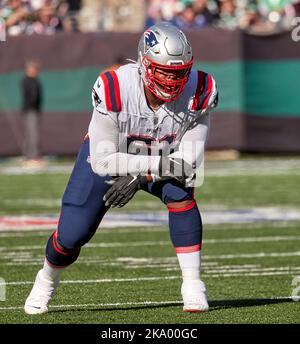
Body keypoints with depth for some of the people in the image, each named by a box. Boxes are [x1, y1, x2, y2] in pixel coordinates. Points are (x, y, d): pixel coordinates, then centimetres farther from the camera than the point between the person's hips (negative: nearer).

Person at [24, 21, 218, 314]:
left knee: (180, 194, -30)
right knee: (72, 234, -5)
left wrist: (138, 178, -31)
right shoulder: (114, 90, -35)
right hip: (109, 157, -1)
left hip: (163, 160, 1)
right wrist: (158, 164, -41)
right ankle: (46, 281, 31)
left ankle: (192, 287, -21)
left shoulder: (198, 92, -28)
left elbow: (189, 158, -23)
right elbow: (103, 161, -32)